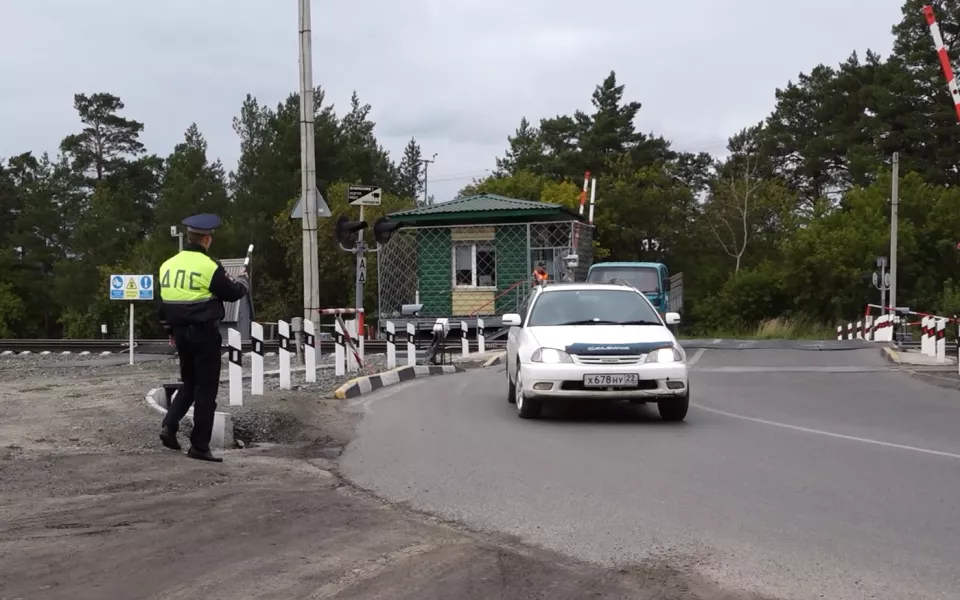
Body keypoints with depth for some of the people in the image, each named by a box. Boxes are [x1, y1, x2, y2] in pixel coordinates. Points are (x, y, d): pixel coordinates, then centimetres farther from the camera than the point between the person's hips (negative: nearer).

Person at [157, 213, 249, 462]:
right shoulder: (209, 267, -16)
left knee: (189, 383, 22)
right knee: (206, 389, 2)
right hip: (204, 334, -7)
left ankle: (169, 425, 6)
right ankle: (199, 446, 4)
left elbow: (163, 301, 14)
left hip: (181, 332, 7)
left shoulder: (168, 265, 6)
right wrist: (243, 280, 14)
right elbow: (231, 293, -8)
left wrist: (170, 330, 25)